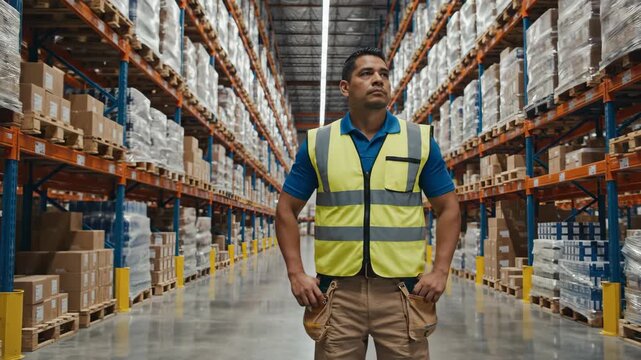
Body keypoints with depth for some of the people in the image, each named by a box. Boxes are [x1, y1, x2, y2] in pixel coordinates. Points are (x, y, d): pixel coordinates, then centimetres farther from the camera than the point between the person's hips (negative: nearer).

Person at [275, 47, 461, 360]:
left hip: (403, 291, 0)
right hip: (336, 292, 0)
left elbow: (448, 208, 8)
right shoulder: (317, 143, 4)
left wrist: (440, 270, -5)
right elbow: (287, 209, 8)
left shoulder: (420, 140, 4)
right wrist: (296, 273, -3)